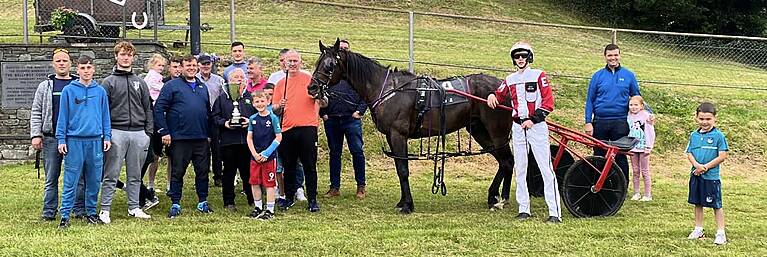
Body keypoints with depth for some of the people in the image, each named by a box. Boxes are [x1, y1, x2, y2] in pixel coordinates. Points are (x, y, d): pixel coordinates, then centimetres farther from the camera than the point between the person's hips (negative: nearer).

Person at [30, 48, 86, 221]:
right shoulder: (45, 86, 11)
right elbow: (36, 112, 8)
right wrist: (36, 135, -3)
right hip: (51, 138, 1)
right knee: (51, 178, 4)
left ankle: (80, 210, 8)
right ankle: (49, 211, 9)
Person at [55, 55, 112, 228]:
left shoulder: (100, 91, 8)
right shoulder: (69, 90, 1)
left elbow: (105, 115, 12)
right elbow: (63, 116, 2)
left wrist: (107, 137, 6)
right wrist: (61, 139, -2)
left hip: (95, 141, 3)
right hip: (74, 141, -3)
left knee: (94, 181, 8)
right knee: (70, 182, -3)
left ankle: (91, 212, 19)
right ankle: (65, 216, 0)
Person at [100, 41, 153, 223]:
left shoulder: (140, 83, 15)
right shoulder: (109, 82, 3)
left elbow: (148, 109, 15)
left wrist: (148, 132, 6)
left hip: (138, 133, 4)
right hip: (117, 132, -4)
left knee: (135, 175, 9)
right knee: (111, 175, -3)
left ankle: (134, 207, 17)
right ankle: (105, 209, 0)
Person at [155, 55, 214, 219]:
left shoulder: (203, 87, 16)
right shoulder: (172, 86, -2)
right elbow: (159, 109, -6)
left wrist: (209, 132, 16)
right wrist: (164, 132, -11)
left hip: (201, 138, 5)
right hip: (180, 138, -5)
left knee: (203, 170, 8)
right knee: (177, 171, 2)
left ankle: (203, 202, 19)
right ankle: (175, 205, 9)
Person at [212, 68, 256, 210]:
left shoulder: (250, 97, 12)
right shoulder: (222, 97, 8)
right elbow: (215, 117, 6)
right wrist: (224, 123, -11)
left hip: (247, 139, 1)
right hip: (228, 140, -1)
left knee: (248, 171, 3)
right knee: (229, 171, 5)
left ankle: (252, 200, 14)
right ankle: (229, 202, 12)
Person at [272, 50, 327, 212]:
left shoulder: (310, 79, 4)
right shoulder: (280, 84, 13)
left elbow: (324, 104, 1)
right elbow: (274, 109, 14)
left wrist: (320, 97, -21)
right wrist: (279, 106, -9)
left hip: (307, 127, -3)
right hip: (287, 129, 3)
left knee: (309, 166, -1)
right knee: (288, 166, 9)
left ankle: (312, 200, 5)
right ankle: (289, 197, 20)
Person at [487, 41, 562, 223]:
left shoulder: (538, 76, -1)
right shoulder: (510, 80, 13)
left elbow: (548, 102, -6)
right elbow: (500, 96, 27)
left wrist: (533, 119, -14)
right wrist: (492, 96, 4)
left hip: (536, 126, -5)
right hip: (518, 127, 5)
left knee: (546, 169, -9)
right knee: (520, 169, 8)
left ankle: (555, 213, -11)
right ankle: (524, 209, 16)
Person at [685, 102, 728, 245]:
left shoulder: (718, 136, -9)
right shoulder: (694, 135, 6)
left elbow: (722, 156, -12)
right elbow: (689, 153, 6)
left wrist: (705, 167, -15)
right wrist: (697, 165, -13)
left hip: (712, 176, -5)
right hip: (696, 175, 5)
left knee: (716, 205, 0)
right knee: (698, 203, 14)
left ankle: (721, 233, 7)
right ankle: (698, 230, 26)